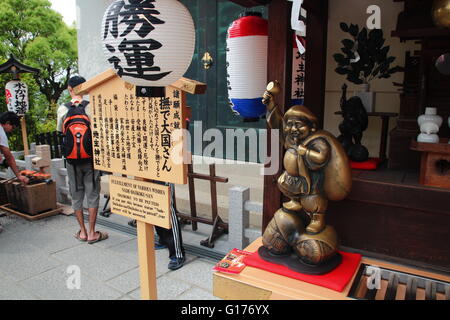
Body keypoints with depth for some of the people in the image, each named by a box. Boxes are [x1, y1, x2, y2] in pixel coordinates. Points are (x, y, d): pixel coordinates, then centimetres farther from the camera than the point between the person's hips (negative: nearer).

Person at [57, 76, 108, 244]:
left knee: (76, 194, 13)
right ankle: (92, 232, 10)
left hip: (72, 159, 2)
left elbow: (60, 131, 8)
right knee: (92, 193, 7)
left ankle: (82, 231, 21)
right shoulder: (92, 106, -9)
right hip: (91, 157, -1)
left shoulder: (62, 109, -3)